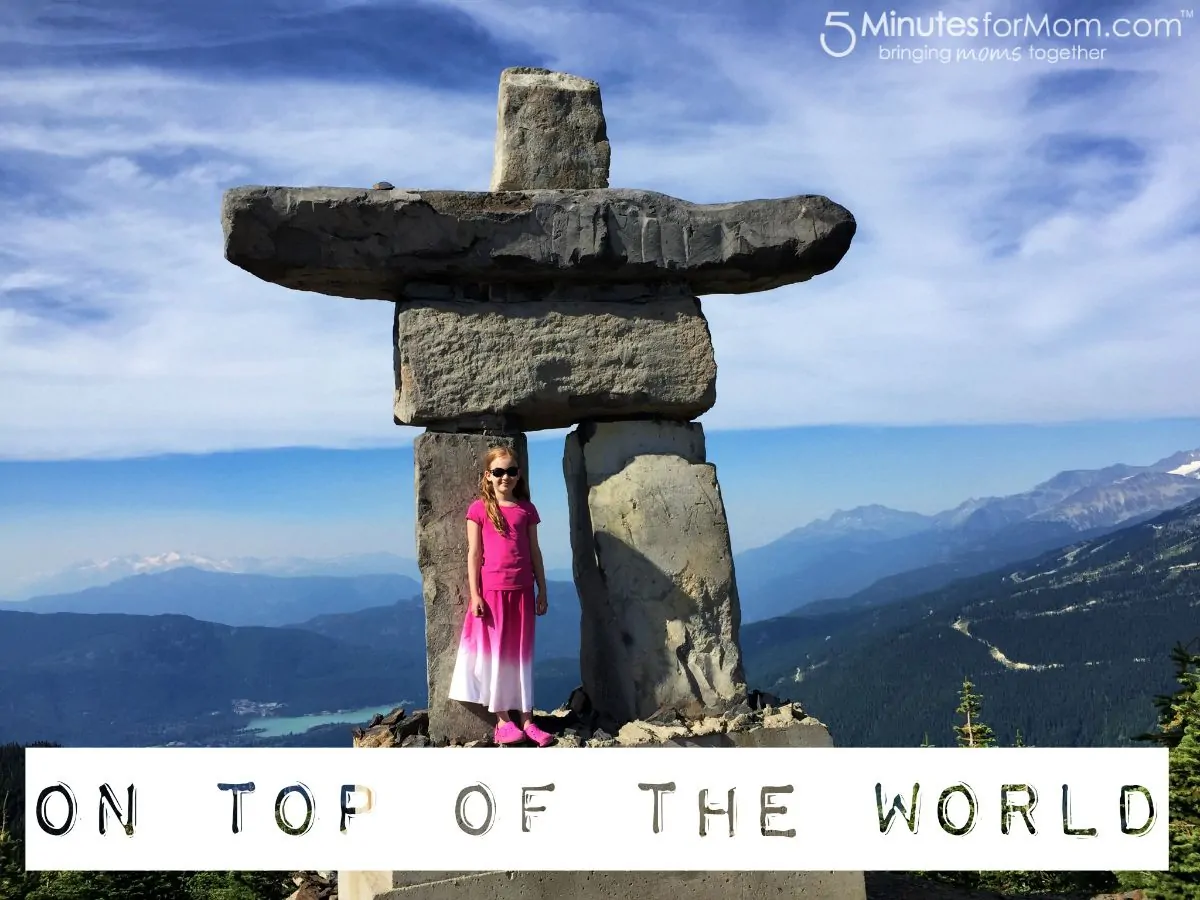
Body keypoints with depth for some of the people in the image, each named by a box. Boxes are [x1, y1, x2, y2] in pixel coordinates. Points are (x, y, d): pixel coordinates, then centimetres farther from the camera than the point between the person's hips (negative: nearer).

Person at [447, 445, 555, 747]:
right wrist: (475, 594, -8)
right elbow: (474, 553, -3)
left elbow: (534, 552, 11)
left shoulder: (526, 508, 8)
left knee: (522, 653, 7)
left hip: (522, 591, 3)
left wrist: (542, 591, 10)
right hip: (491, 590, -3)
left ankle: (526, 719, 13)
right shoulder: (479, 509, -1)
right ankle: (503, 720, 10)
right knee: (495, 652, 2)